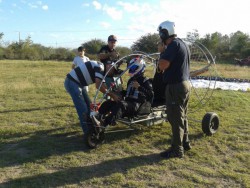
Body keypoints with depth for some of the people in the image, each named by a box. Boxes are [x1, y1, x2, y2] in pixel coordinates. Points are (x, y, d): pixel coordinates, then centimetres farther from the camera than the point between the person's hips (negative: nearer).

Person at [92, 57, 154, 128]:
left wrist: (139, 87, -23)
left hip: (137, 105, -8)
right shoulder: (131, 80, 24)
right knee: (108, 103, -10)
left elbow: (151, 94, -15)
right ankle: (99, 118, -32)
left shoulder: (145, 81, 0)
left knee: (121, 104, -37)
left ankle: (103, 123, -54)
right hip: (128, 102, 8)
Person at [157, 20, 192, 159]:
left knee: (175, 118, -2)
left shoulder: (173, 45, -16)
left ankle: (177, 150, 8)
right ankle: (185, 142, 32)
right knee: (182, 116, 19)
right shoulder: (183, 44, 15)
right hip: (185, 84, 10)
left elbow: (162, 66, -24)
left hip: (176, 86, -10)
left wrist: (162, 53, -8)